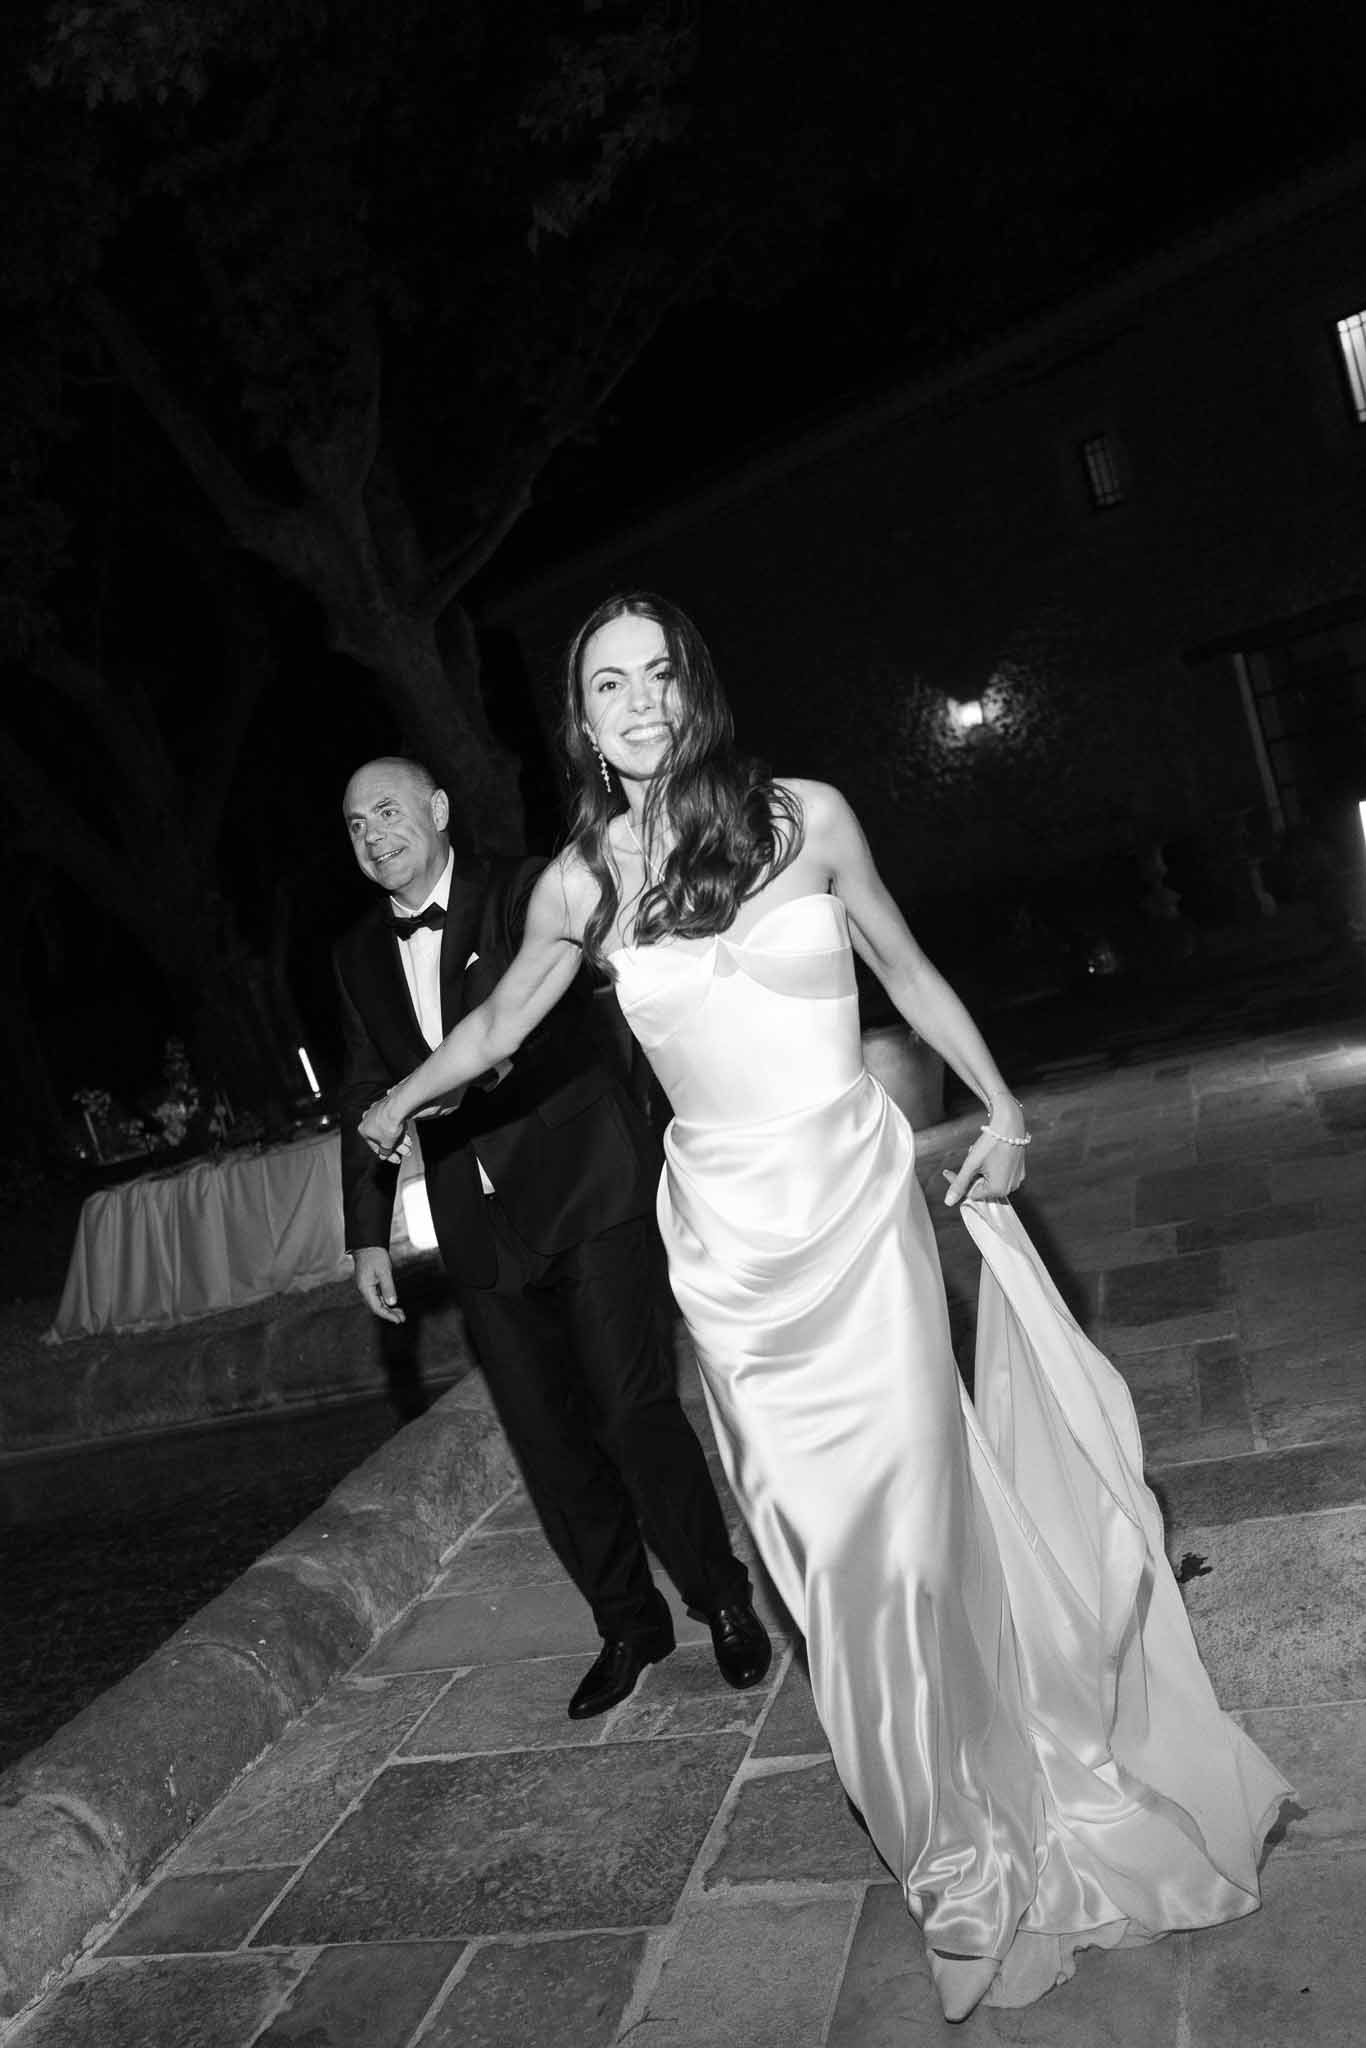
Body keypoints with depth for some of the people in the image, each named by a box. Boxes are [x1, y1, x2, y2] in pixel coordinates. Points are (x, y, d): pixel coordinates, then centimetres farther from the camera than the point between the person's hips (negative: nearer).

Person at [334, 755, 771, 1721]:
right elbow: (366, 1097, 16)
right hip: (481, 1225, 5)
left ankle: (725, 1602, 16)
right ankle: (628, 1625, 26)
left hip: (589, 1191, -5)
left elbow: (550, 992, -18)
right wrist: (368, 1234, 13)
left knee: (633, 1408, -6)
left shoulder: (524, 892, -2)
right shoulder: (360, 956, 13)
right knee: (548, 1440, 8)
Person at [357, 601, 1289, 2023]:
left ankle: (1021, 1783, 31)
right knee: (828, 1544, 9)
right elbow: (495, 1027, 16)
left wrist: (1002, 1107, 8)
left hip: (859, 1208, -1)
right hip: (729, 1240, 1)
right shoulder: (580, 882, -1)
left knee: (913, 1523, 3)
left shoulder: (806, 818, -3)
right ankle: (951, 1843, 32)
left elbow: (905, 970, 9)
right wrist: (398, 1103, 29)